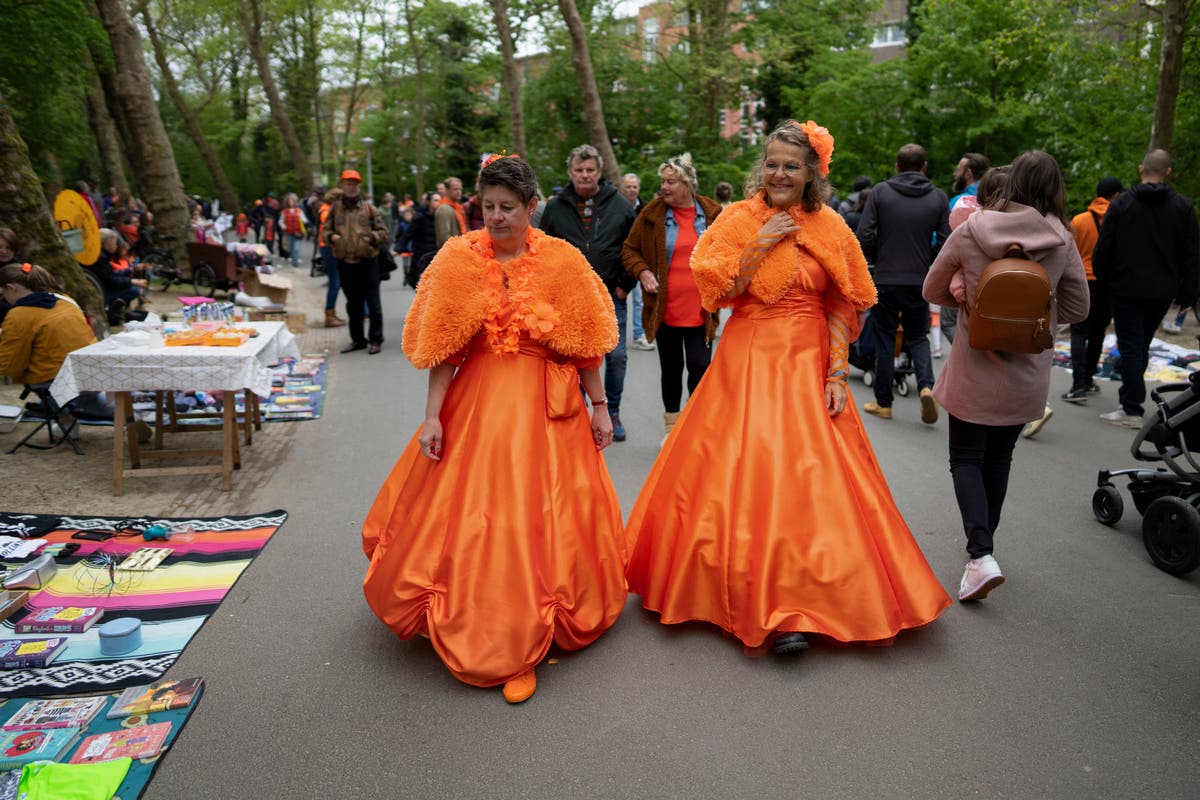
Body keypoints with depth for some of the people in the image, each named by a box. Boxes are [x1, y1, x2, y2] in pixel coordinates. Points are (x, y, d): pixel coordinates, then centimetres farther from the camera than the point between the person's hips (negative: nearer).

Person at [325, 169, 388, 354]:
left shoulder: (368, 208, 2)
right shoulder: (335, 208, 7)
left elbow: (383, 232, 4)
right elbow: (326, 231, 11)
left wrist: (373, 237, -16)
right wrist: (331, 237, -11)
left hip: (368, 262, -3)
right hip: (345, 263, 3)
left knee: (372, 302, 0)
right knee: (353, 303, 13)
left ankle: (375, 339, 10)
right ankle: (357, 339, 24)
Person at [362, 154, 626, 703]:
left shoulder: (561, 261, -2)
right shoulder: (459, 259, -1)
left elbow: (584, 342, 2)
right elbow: (443, 347, -2)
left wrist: (599, 406, 2)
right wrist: (432, 417, -7)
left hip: (544, 405, -1)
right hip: (475, 400, 1)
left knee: (536, 518, 0)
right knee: (468, 517, 7)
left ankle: (523, 647, 15)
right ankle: (474, 630, 33)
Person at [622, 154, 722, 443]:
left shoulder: (711, 213, 1)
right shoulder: (652, 212, -1)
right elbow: (629, 250, 7)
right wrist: (642, 271, -10)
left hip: (701, 310, 0)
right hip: (665, 309, 1)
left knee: (700, 367, -2)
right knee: (671, 368, 12)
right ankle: (672, 425, 28)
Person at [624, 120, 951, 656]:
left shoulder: (830, 229, 5)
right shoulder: (740, 220, 3)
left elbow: (842, 308, 3)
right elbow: (718, 290, -7)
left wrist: (837, 375, -5)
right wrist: (763, 242, -11)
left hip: (807, 366, 1)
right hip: (746, 362, 0)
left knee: (807, 480, -3)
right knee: (741, 474, -2)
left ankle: (792, 604, 9)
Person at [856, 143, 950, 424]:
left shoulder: (880, 192, -3)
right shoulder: (938, 197, 3)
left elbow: (864, 236, -9)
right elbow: (945, 241, -1)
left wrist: (878, 260, 9)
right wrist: (926, 263, 16)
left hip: (885, 279, -1)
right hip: (920, 281, 2)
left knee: (885, 339, 9)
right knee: (918, 337, 16)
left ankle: (883, 402, 14)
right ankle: (926, 385, -8)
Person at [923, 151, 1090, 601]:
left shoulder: (971, 231, -10)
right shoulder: (1062, 241, -6)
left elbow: (932, 291, 0)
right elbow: (1077, 308, 3)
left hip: (974, 368, -3)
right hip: (1028, 373, 3)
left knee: (966, 460, 6)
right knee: (999, 458, 20)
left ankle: (980, 555, -10)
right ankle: (985, 540, 34)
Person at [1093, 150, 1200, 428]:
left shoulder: (1121, 203, -6)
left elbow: (1103, 249, -5)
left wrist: (1102, 278, 9)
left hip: (1127, 289, -3)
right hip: (1163, 291, 3)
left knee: (1130, 346, -2)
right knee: (1142, 345, 17)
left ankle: (1132, 409, -4)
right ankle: (1130, 393, 27)